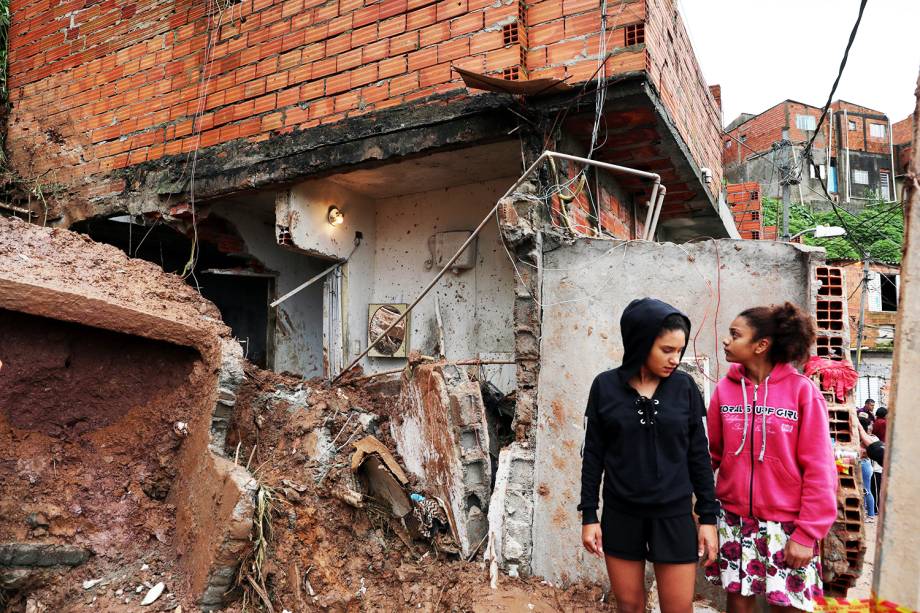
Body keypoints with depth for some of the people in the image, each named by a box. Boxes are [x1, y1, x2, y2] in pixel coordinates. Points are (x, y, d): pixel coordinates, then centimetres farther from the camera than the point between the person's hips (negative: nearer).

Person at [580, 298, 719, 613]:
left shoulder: (684, 387, -3)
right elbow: (593, 454, 0)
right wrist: (589, 515, -1)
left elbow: (698, 454, 2)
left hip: (674, 516, 0)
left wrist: (709, 516, 1)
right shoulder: (605, 386, -5)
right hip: (621, 516, 0)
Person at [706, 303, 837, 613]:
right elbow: (712, 452, 4)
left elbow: (818, 469, -9)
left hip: (786, 523, -2)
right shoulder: (725, 388, 0)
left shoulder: (801, 390, -10)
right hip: (734, 518, 3)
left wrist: (807, 533, -10)